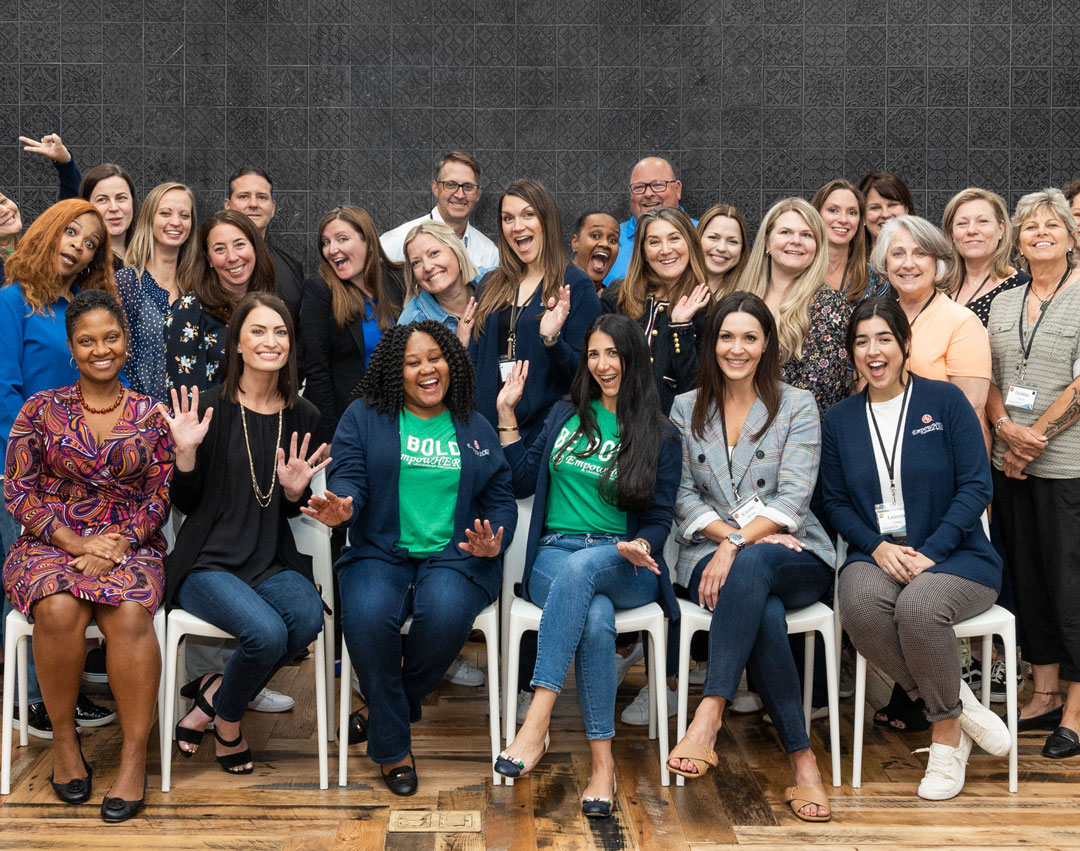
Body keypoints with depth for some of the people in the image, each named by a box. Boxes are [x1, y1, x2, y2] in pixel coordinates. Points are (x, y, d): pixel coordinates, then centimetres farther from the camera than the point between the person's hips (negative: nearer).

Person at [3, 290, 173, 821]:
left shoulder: (150, 416, 9)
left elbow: (160, 497, 4)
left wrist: (115, 545, -13)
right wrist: (77, 543, -11)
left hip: (129, 545, 0)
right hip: (51, 543, 0)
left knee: (130, 613, -33)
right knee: (59, 609, -33)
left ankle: (134, 755, -24)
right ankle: (64, 737, -12)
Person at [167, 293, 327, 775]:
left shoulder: (303, 417, 8)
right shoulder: (210, 409, -4)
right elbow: (186, 504, -1)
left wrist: (296, 492, -8)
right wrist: (186, 452, -18)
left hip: (272, 563, 4)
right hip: (207, 562, -4)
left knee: (308, 618, -28)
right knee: (267, 631, -31)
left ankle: (213, 694, -4)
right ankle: (226, 719, 2)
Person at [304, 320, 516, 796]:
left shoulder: (476, 430, 17)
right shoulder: (364, 418, 13)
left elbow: (501, 498, 13)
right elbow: (349, 476, -1)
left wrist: (494, 543, -9)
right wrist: (342, 507, -26)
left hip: (454, 554, 1)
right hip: (380, 552, 0)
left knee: (445, 615, -35)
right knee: (367, 617, -33)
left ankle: (399, 701, -3)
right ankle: (392, 747, -14)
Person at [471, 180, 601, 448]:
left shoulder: (576, 286, -4)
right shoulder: (490, 285, 11)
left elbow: (582, 373, -7)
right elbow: (474, 360, 15)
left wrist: (552, 339, -24)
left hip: (544, 428, -4)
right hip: (486, 424, 4)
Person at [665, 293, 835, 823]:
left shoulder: (797, 406, 6)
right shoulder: (686, 410, 14)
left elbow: (793, 496, -5)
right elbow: (683, 497, 6)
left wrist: (739, 545, -20)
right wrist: (735, 535, -12)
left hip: (794, 556, -1)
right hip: (710, 553, 1)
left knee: (751, 567, -39)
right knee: (765, 614, -34)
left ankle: (709, 715, -42)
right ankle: (802, 761, -32)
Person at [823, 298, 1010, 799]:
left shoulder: (945, 401, 2)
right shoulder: (839, 419, 12)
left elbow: (976, 486, -4)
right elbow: (835, 502, 10)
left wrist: (929, 553, -16)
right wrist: (878, 547, -10)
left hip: (954, 556, -2)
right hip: (876, 555, 3)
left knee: (919, 606, -35)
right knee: (860, 605, -33)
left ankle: (947, 733, -10)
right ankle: (961, 705, -13)